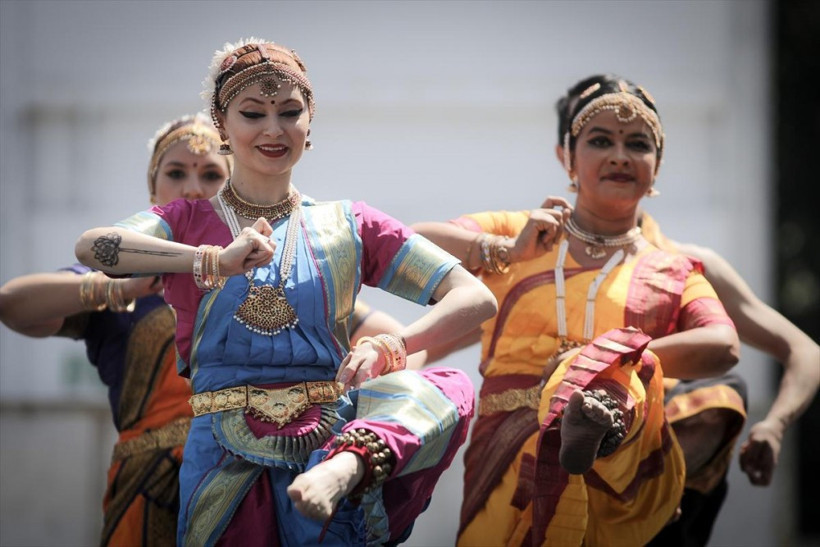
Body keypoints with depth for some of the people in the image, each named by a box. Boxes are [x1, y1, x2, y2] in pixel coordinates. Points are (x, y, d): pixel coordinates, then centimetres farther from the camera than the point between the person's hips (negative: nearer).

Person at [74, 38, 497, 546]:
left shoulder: (347, 225, 16)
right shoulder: (188, 223, 13)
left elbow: (475, 298, 5)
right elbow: (91, 246, -10)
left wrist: (391, 346, -13)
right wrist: (215, 261, -22)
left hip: (330, 435, 1)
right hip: (230, 460, -1)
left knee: (449, 386, -27)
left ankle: (349, 466, -50)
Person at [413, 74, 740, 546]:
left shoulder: (673, 273, 20)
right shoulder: (515, 235, 23)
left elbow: (723, 347, -2)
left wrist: (610, 358, -12)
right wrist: (508, 250, -4)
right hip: (509, 447, 2)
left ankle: (598, 427, -62)